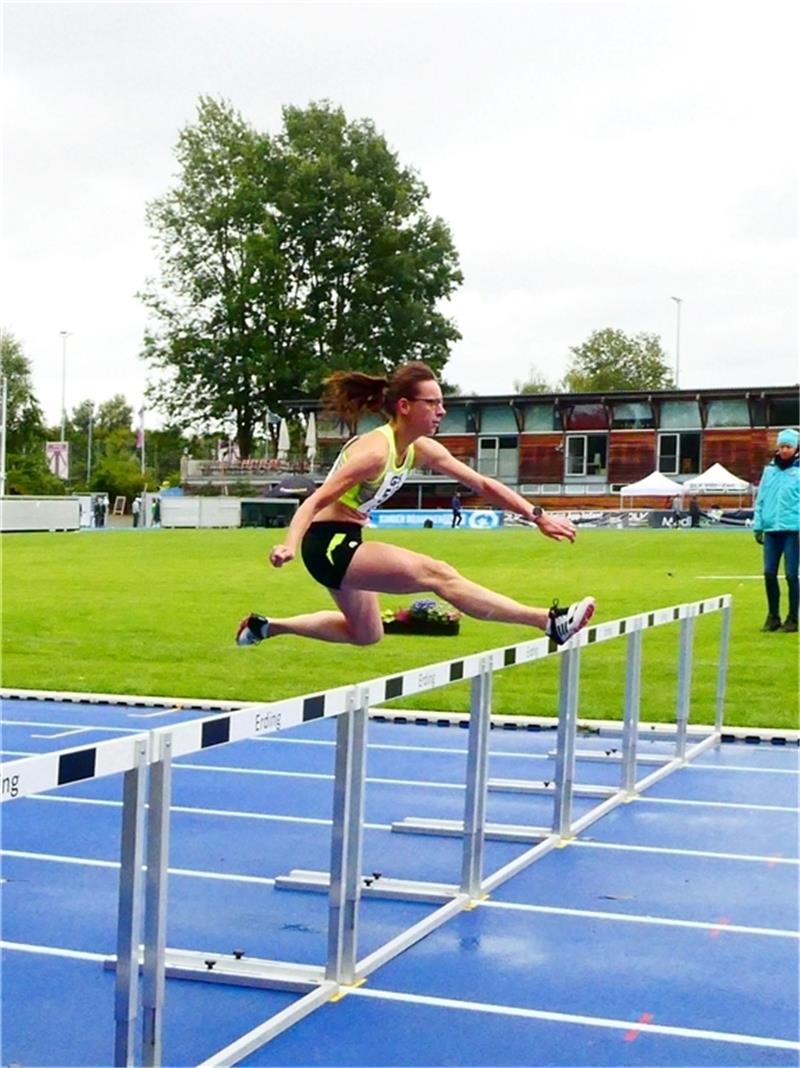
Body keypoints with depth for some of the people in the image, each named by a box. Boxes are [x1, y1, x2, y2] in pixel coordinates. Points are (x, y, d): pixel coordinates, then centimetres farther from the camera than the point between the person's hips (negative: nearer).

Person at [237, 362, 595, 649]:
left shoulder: (422, 450, 2)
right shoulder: (375, 450, -23)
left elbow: (481, 484, 7)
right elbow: (316, 502, -29)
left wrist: (537, 516, 2)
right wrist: (289, 546, -46)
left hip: (346, 544, 10)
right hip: (328, 544, -10)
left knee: (365, 634, 25)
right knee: (437, 575, -22)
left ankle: (266, 626, 30)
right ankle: (550, 622, -30)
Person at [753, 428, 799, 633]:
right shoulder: (769, 469, 11)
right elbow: (761, 499, 13)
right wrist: (758, 525, 8)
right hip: (771, 529, 4)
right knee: (769, 573, 5)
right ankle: (773, 616, 17)